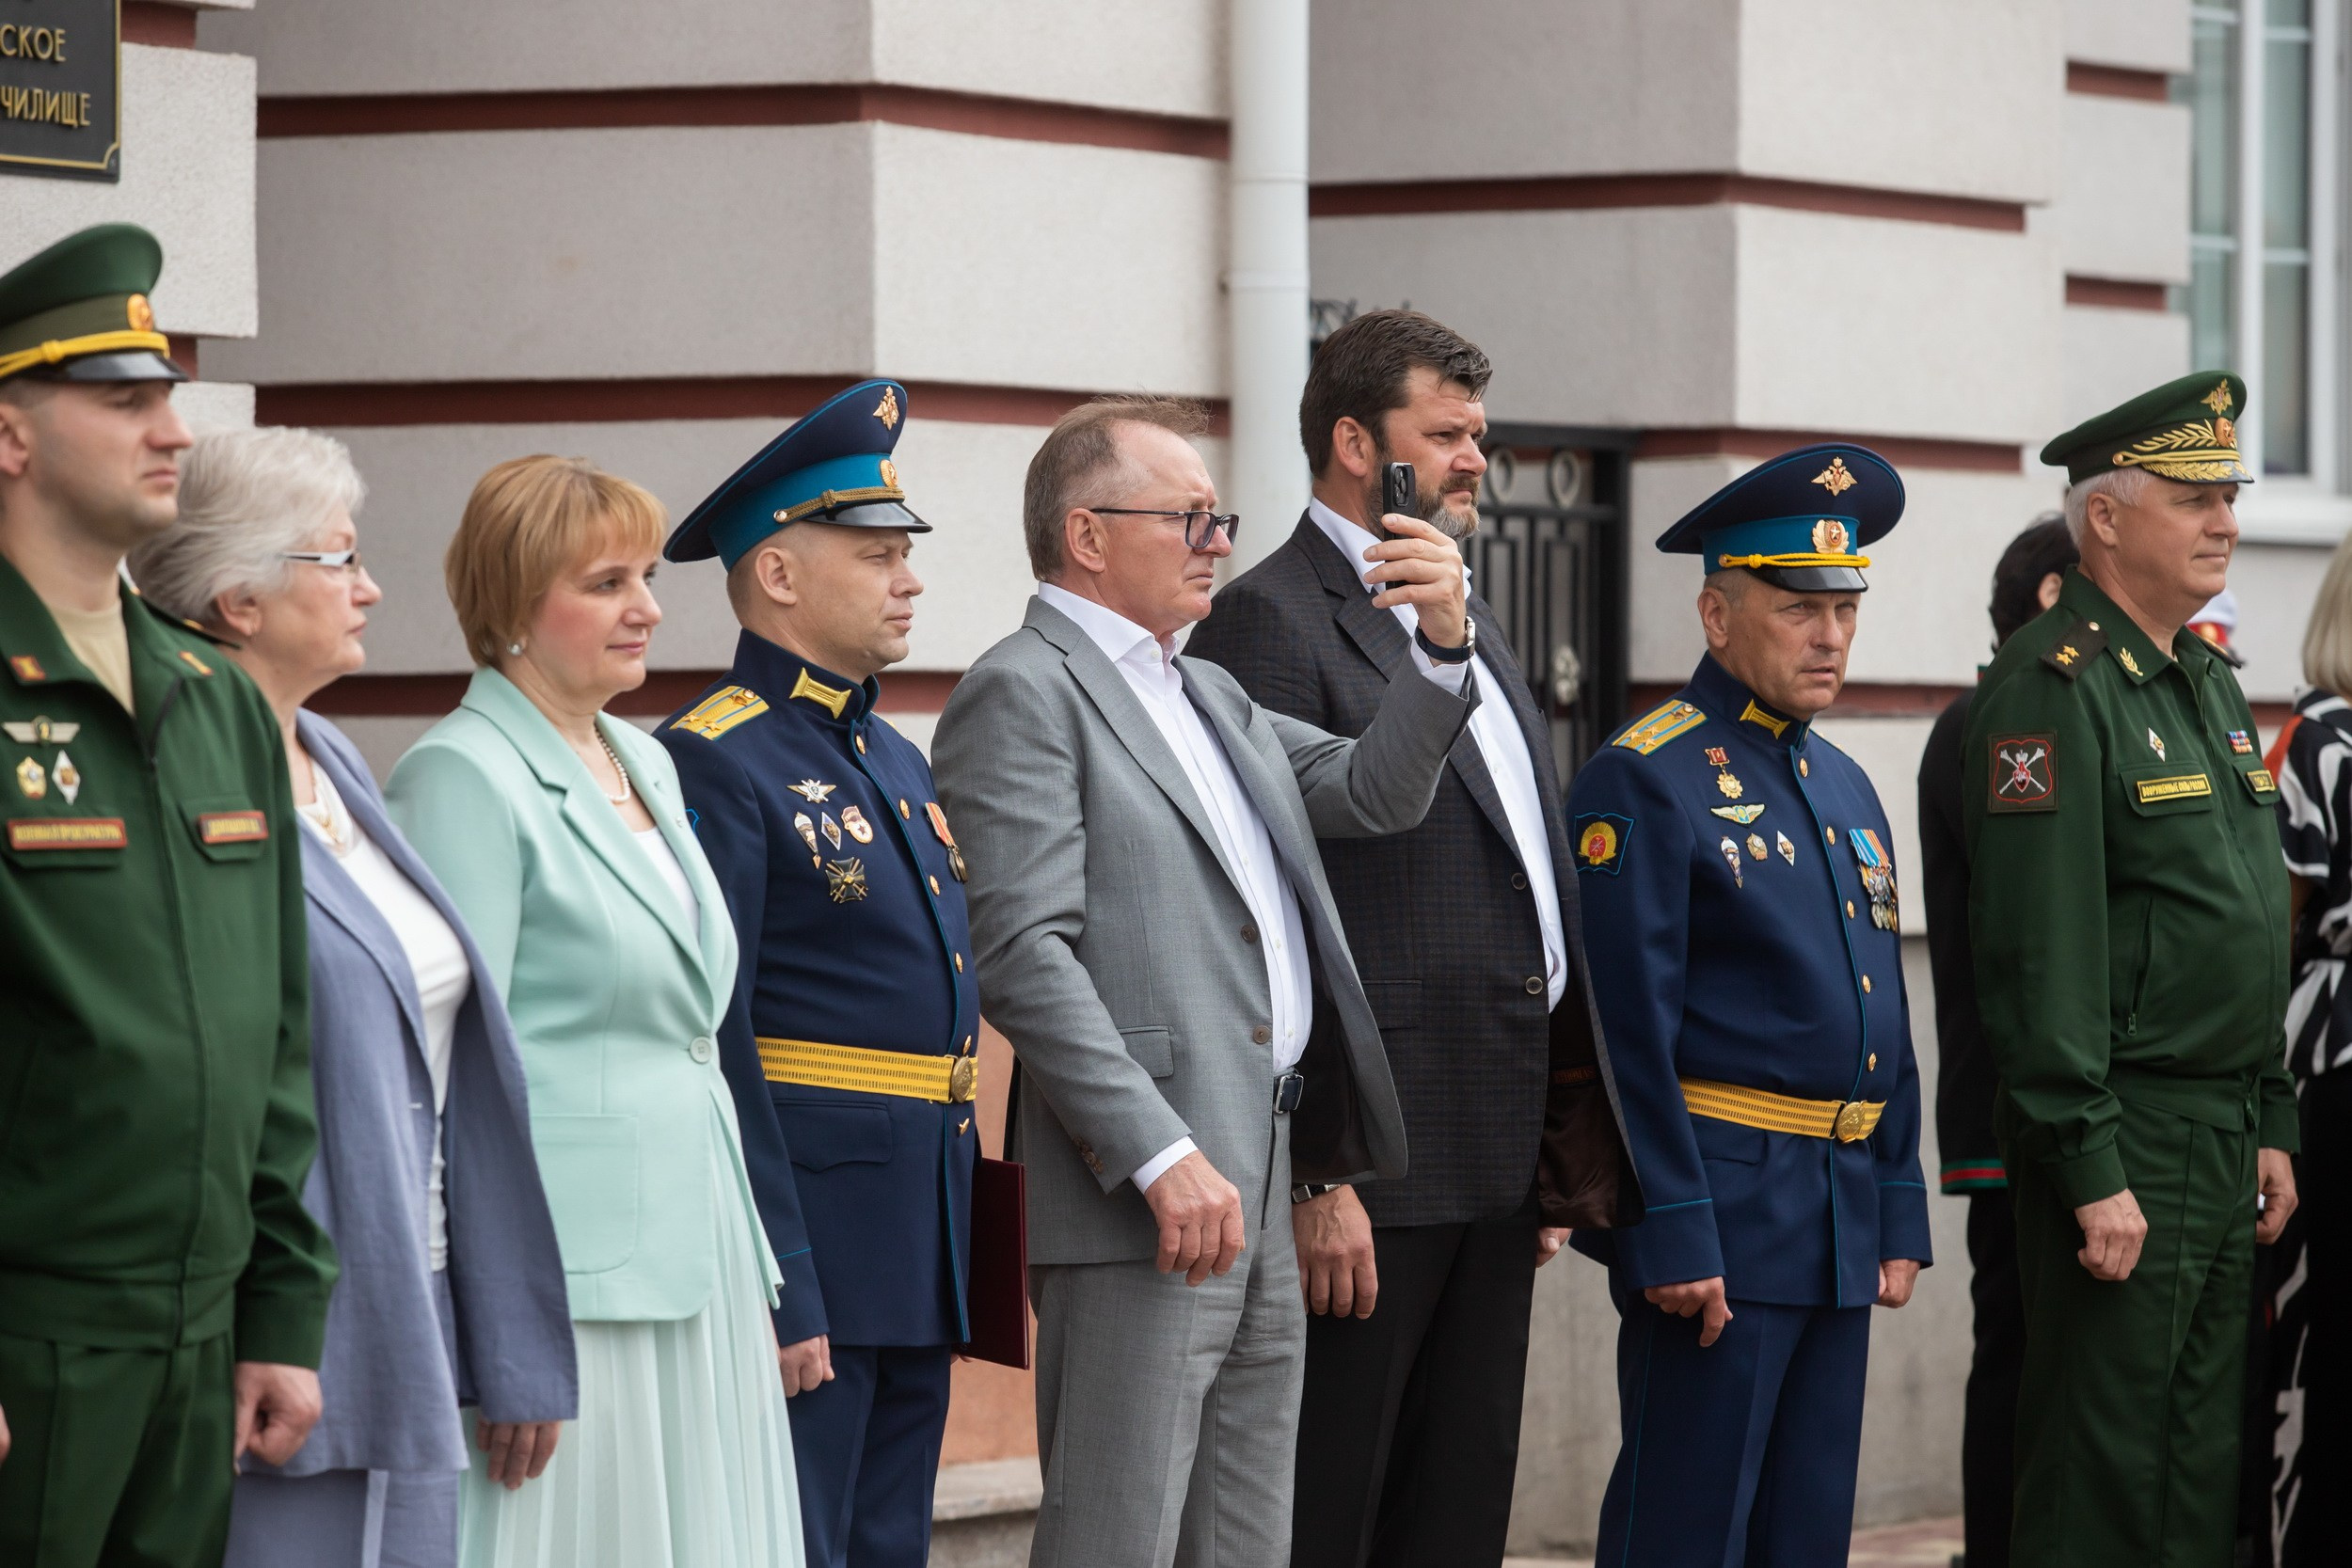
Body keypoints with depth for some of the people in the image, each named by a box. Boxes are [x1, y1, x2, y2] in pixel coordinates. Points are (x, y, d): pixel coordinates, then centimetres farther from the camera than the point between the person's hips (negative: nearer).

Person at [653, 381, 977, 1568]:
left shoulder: (897, 762, 17)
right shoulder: (712, 765, -12)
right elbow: (709, 1046, -17)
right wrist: (776, 1292, -20)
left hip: (921, 1253, 9)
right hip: (806, 1232, -9)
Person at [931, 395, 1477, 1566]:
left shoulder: (1209, 697, 23)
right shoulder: (1023, 694, -7)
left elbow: (1375, 794, 24)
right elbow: (1023, 955, -16)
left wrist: (1442, 642, 7)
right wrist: (1164, 1159, -22)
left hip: (1255, 1193, 9)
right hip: (1142, 1204, -9)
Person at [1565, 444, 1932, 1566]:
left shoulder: (1843, 787, 17)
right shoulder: (1643, 783, -9)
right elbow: (1630, 1029, -15)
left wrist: (1898, 1216, 15)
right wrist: (1671, 1234, -19)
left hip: (1841, 1223, 8)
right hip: (1719, 1217, -8)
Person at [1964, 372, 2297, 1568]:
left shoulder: (2210, 682, 16)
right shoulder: (2053, 689, -14)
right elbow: (2039, 952, -19)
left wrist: (2271, 1125, 17)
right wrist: (2092, 1174, -21)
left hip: (2224, 1139, 9)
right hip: (2126, 1142, -9)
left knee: (2206, 1470, 11)